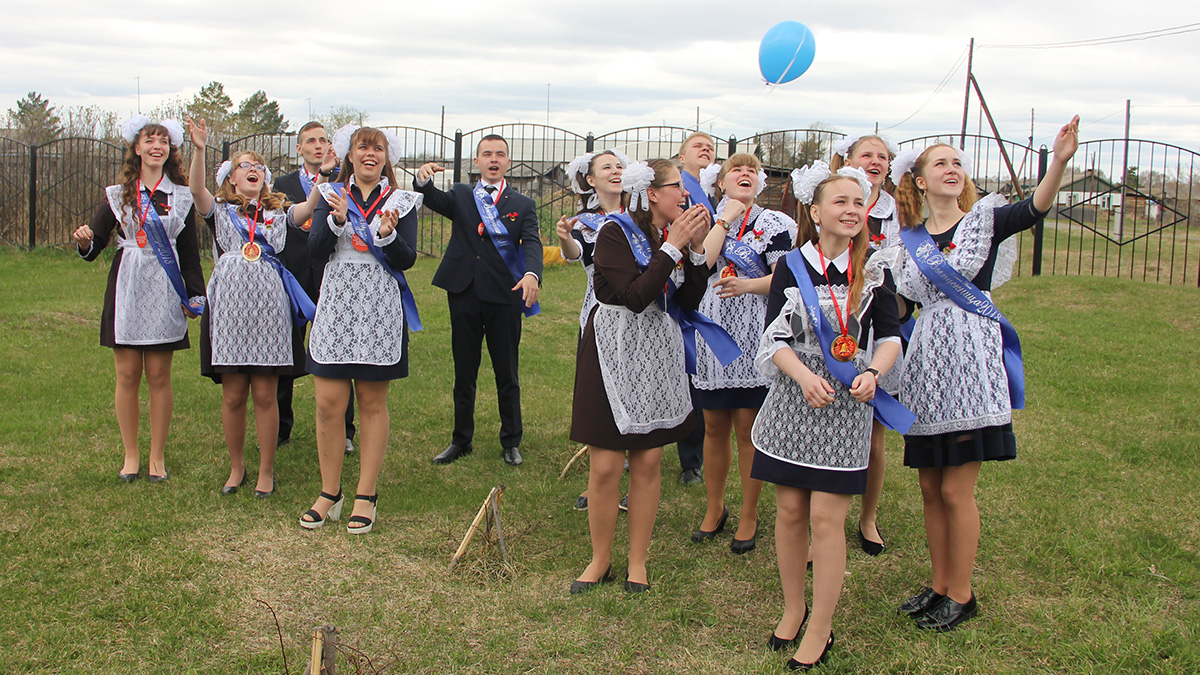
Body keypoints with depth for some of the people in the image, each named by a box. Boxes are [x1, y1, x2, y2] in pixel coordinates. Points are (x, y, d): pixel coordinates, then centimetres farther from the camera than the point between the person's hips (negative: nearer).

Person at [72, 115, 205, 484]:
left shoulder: (182, 197, 8)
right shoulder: (117, 195, 8)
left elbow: (189, 252, 10)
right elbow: (94, 245, 5)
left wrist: (195, 294, 4)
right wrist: (85, 241, -18)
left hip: (165, 290, 0)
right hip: (126, 289, 1)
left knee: (159, 376, 1)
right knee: (127, 375, 3)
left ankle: (157, 456, 12)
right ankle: (130, 454, 15)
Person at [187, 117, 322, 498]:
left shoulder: (279, 214, 16)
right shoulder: (219, 211, 13)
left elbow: (312, 205, -1)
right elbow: (197, 191, -8)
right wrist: (198, 150, -22)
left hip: (270, 303, 0)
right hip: (229, 303, 0)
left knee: (264, 394, 1)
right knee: (233, 395, 3)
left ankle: (266, 472, 12)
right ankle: (236, 468, 19)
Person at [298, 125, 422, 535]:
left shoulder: (402, 202, 5)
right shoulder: (331, 196, 8)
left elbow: (407, 259, -4)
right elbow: (316, 251, -3)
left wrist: (388, 234, -22)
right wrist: (336, 220, -19)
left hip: (380, 310, -1)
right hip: (336, 305, 1)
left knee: (373, 404, 5)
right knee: (329, 404, -1)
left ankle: (366, 496, 13)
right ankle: (330, 494, 13)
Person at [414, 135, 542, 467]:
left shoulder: (523, 205, 7)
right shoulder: (461, 196, 11)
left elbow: (532, 243, -9)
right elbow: (435, 200, -9)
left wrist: (532, 274, -30)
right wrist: (423, 180, -32)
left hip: (504, 297, -1)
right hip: (464, 294, 1)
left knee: (507, 374, 7)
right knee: (464, 372, 11)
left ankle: (511, 442, 20)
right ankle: (461, 440, 24)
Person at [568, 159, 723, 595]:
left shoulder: (676, 235, 6)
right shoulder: (616, 233, -11)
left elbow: (690, 302, 3)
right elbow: (634, 296, -23)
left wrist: (696, 250, -7)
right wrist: (672, 247, -20)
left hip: (659, 355, 5)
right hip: (615, 353, -5)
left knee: (649, 461, 7)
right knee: (605, 466, -2)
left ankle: (638, 561, 19)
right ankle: (600, 560, 16)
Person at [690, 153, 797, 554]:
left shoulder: (774, 224, 3)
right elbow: (701, 264, -8)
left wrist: (749, 285, -23)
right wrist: (726, 219, -5)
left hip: (752, 336, -3)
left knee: (747, 429, 0)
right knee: (714, 427, 10)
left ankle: (749, 516, 13)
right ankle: (715, 508, 26)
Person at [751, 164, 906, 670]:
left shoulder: (873, 270, 1)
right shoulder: (791, 266, 1)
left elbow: (890, 335, 3)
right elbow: (774, 336, -2)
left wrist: (873, 372, -17)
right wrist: (805, 376, -19)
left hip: (846, 403, -1)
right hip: (792, 398, 2)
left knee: (826, 516, -4)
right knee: (789, 510, 7)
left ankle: (819, 629, 9)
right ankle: (793, 609, 27)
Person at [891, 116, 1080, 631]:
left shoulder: (984, 220, 0)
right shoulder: (908, 239, 10)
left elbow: (1035, 208, -21)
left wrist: (1060, 160, -37)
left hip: (971, 361, -4)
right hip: (925, 366, 4)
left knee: (956, 490, -2)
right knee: (930, 488, 10)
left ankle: (961, 596, 13)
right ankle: (939, 585, 25)